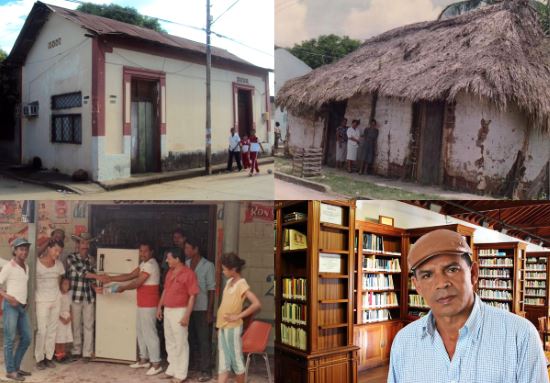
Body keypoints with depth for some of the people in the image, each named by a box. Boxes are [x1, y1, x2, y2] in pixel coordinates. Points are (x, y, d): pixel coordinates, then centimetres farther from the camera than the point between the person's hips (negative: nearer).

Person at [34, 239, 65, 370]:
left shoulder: (59, 264, 4)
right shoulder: (37, 263, -11)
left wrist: (54, 291, 9)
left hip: (56, 299, 5)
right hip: (42, 300, -5)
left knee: (52, 330, 7)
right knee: (42, 330, -4)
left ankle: (49, 357, 16)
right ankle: (39, 358, 7)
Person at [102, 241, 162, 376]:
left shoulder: (151, 265, -18)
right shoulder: (144, 264, 14)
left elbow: (137, 283, -17)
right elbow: (130, 276, 12)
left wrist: (123, 288, -3)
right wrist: (112, 278, 4)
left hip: (149, 304, -10)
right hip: (142, 304, 10)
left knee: (149, 332, -8)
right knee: (141, 331, 15)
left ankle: (156, 364, -3)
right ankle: (144, 359, 25)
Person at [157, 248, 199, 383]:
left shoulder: (188, 273, -15)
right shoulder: (170, 272, 9)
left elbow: (192, 296, -16)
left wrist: (187, 315, -20)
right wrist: (159, 307, 15)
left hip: (179, 311, -8)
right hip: (167, 310, 8)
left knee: (180, 343, -1)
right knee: (170, 342, 16)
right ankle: (172, 369, 29)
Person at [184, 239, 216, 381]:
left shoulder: (208, 266, -7)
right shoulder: (185, 265, 7)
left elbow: (211, 290, -7)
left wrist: (209, 312, -11)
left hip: (202, 309, -5)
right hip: (188, 308, 5)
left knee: (204, 340, -2)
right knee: (191, 338, 14)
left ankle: (206, 371, 4)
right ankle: (194, 365, 28)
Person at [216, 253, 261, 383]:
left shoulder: (242, 284, -14)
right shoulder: (229, 282, 10)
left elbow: (257, 304, -24)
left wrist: (238, 316, -20)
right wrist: (219, 323, 12)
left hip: (233, 328, -8)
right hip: (222, 327, 8)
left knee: (236, 360, 4)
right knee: (223, 362, 8)